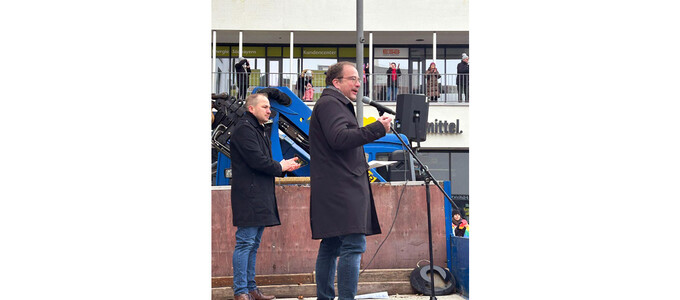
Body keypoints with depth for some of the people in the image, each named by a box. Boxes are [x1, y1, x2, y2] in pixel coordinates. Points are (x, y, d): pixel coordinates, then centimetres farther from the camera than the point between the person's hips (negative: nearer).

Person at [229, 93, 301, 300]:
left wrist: (283, 166, 6)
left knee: (253, 244, 11)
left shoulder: (259, 130, 23)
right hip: (248, 196, -10)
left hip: (260, 197, 10)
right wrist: (281, 167, -4)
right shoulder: (244, 129, -10)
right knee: (245, 242, -9)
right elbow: (256, 160, -18)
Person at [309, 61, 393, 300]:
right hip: (341, 188, -11)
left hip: (335, 189, 11)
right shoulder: (329, 103, -8)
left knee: (331, 246, 11)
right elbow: (338, 139, -22)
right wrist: (377, 129, -21)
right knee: (354, 245, -16)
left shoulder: (338, 105, 27)